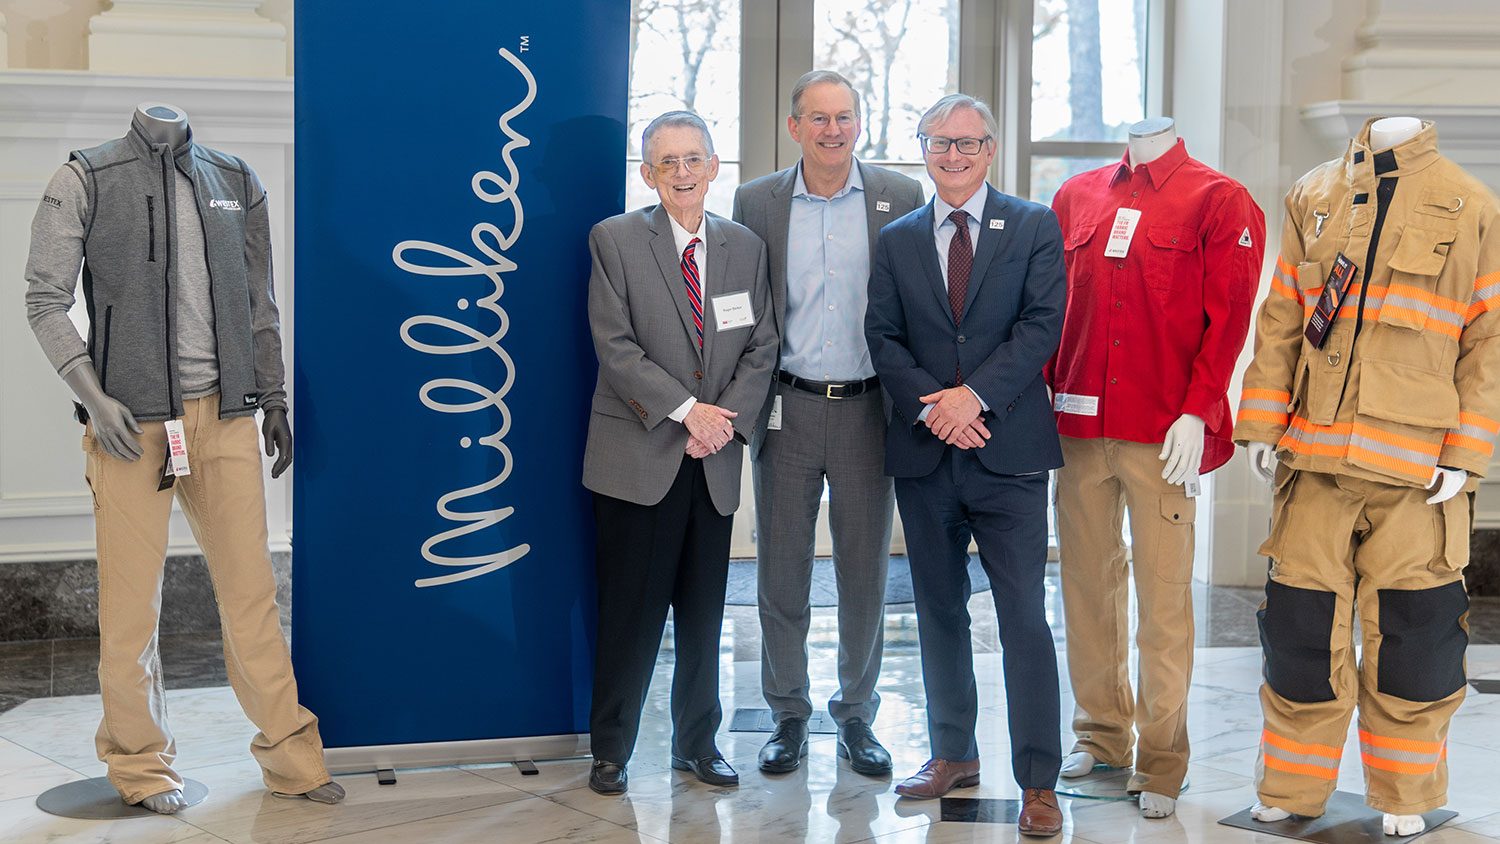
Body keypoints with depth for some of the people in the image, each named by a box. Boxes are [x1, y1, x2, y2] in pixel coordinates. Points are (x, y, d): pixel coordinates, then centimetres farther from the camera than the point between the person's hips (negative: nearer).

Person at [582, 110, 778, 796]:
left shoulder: (746, 247, 11)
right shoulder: (615, 239, -1)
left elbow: (761, 347, 9)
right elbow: (615, 346, -8)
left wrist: (727, 418, -7)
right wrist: (686, 409, -14)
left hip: (715, 458, 4)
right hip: (638, 456, -3)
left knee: (704, 614, 10)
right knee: (630, 611, 1)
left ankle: (697, 744, 24)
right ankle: (610, 750, 15)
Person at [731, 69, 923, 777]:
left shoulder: (900, 198, 2)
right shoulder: (756, 202, 4)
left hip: (868, 409, 0)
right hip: (786, 410, 1)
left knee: (866, 573, 7)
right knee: (781, 571, 7)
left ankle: (856, 715, 22)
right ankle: (789, 714, 21)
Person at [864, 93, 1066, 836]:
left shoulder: (1035, 228, 3)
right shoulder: (897, 240, 12)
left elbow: (1042, 324, -6)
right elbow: (883, 336, 4)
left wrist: (975, 396, -17)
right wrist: (931, 406, -12)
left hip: (1008, 451, -3)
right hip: (923, 452, 4)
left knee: (1024, 618, -4)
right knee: (939, 613, 12)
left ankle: (1037, 780, 3)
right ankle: (953, 754, 26)